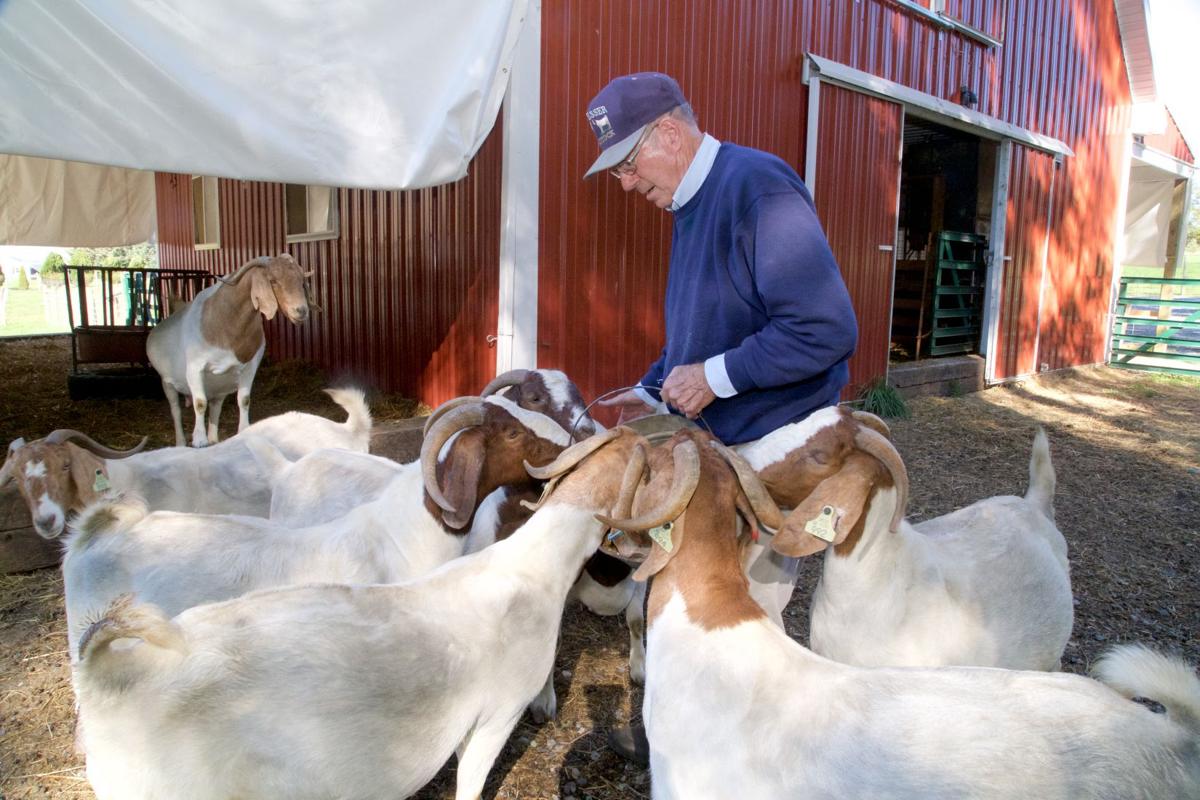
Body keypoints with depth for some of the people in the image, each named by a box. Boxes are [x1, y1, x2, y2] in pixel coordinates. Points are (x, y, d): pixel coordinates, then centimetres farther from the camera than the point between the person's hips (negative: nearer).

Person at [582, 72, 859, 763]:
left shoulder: (757, 188, -19)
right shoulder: (692, 205, 12)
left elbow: (828, 328, -27)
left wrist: (714, 376, -20)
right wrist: (652, 391, 13)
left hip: (772, 447, -9)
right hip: (716, 440, 9)